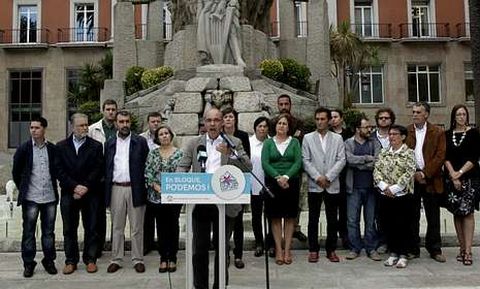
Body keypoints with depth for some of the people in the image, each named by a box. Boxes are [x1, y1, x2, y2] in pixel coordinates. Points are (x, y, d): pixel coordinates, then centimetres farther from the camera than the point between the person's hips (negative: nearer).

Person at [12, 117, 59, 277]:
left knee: (49, 232, 9)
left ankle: (49, 261, 21)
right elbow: (16, 172, 7)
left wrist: (53, 185, 10)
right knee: (28, 232, 5)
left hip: (50, 197, 1)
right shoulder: (23, 149, -1)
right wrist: (23, 189, 8)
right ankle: (28, 264, 16)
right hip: (31, 198, -1)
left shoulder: (53, 149, 2)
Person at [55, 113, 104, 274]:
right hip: (69, 194, 1)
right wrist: (74, 187, -11)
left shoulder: (96, 146, 3)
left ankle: (90, 259, 15)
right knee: (69, 229, 8)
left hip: (90, 194, -1)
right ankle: (71, 261, 18)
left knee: (91, 228, 4)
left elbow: (98, 170, -3)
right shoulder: (61, 146, 7)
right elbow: (59, 170, 0)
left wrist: (85, 187, -12)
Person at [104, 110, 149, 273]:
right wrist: (106, 191, 3)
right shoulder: (109, 144, 10)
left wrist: (143, 186, -5)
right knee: (117, 227, 10)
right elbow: (106, 168, 10)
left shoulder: (140, 142, 2)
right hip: (116, 189, 2)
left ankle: (138, 259, 15)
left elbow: (146, 165, 2)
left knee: (136, 228, 5)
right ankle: (116, 260, 20)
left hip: (135, 189, -2)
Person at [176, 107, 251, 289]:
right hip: (200, 202, 1)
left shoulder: (234, 143, 4)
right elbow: (182, 167, 5)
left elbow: (248, 167, -5)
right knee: (200, 248, 6)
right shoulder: (193, 144, 9)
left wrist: (229, 154, -19)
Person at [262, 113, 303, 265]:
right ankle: (278, 250, 8)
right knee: (275, 217, 1)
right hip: (273, 183, 0)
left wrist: (286, 177, -15)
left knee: (290, 217, 3)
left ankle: (287, 250, 10)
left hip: (291, 183, 0)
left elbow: (298, 162, -2)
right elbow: (265, 163, -3)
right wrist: (278, 177, -15)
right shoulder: (268, 142, 7)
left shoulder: (294, 142, 8)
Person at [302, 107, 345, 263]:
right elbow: (305, 160, 0)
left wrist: (328, 177, -10)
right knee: (313, 219, 4)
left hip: (332, 185, 1)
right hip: (314, 185, -1)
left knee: (332, 220, 7)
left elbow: (341, 160, 0)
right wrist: (317, 177, -11)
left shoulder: (337, 138, 7)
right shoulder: (308, 138, 6)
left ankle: (331, 250, 18)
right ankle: (313, 250, 13)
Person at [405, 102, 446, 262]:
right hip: (411, 178, 1)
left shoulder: (438, 133, 3)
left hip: (431, 180, -1)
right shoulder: (406, 132, 6)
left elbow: (440, 156, -4)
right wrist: (413, 174, -8)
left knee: (433, 217, 7)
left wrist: (424, 173, -12)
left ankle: (435, 249, 19)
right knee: (412, 216, 7)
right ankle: (413, 249, 16)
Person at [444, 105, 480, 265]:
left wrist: (460, 173, -13)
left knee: (467, 212, -7)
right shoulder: (447, 135, 9)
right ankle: (462, 248, 13)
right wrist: (453, 175, -10)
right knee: (456, 213, 5)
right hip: (451, 178, 3)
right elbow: (446, 157, 3)